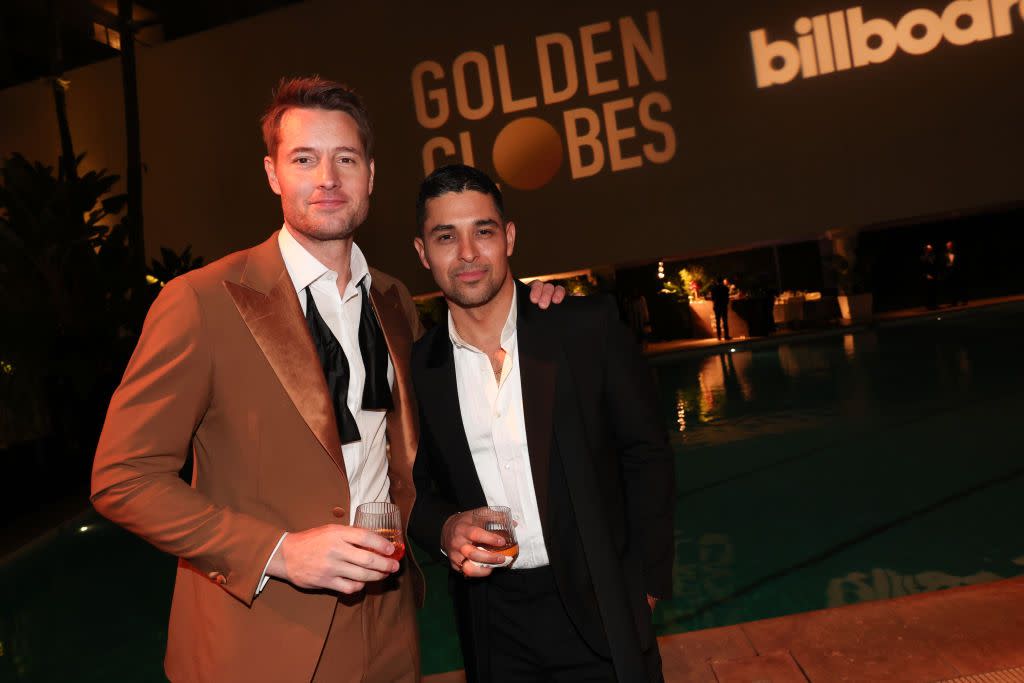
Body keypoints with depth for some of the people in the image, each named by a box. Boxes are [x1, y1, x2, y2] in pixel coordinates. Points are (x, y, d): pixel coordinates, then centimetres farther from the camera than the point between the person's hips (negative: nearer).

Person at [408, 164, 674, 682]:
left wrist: (647, 582, -4)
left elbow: (645, 456, -4)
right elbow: (418, 485, 7)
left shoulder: (589, 328, -10)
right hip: (491, 623, 2)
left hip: (599, 607, -1)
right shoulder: (417, 367, -3)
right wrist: (444, 530, -13)